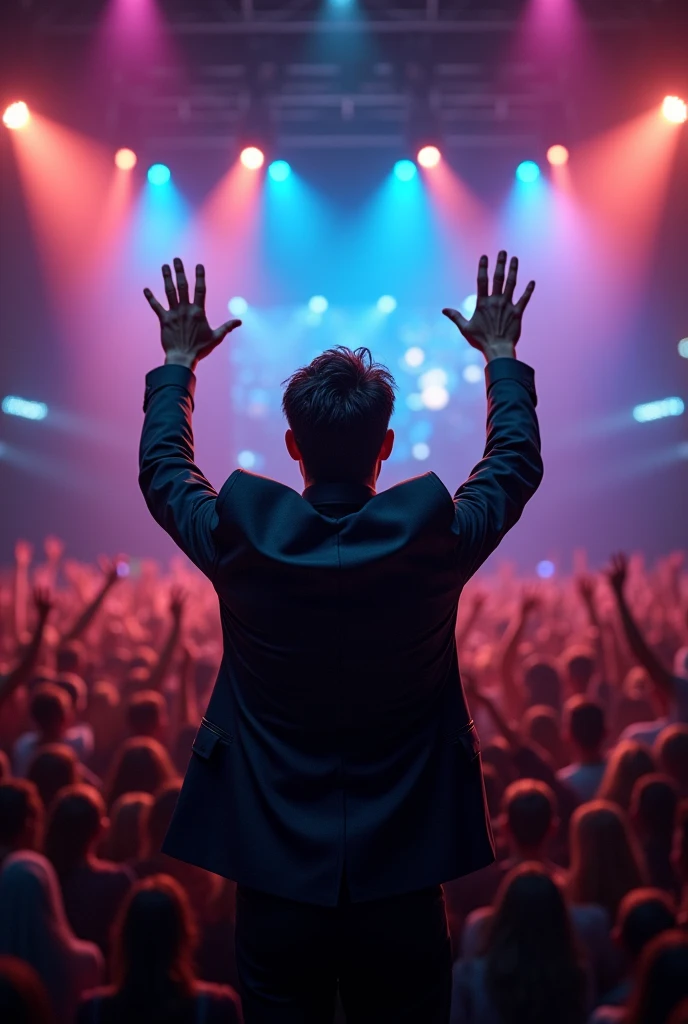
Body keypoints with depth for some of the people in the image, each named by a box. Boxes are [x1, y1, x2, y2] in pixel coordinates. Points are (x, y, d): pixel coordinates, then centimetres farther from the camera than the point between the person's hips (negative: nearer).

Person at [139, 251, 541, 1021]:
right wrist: (500, 354, 24)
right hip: (403, 878, 0)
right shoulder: (434, 534, -12)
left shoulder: (242, 535, -11)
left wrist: (179, 359, 25)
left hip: (275, 876, 0)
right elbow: (518, 462, 10)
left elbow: (161, 468, 12)